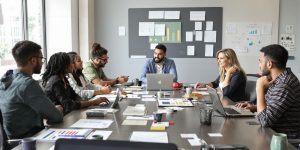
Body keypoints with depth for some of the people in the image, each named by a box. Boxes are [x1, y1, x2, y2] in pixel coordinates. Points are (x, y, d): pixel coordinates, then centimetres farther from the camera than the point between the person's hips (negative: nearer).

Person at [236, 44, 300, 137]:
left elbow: (265, 121, -26)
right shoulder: (279, 79, 4)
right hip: (276, 132, 8)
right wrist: (254, 107, 2)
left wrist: (259, 88, -21)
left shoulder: (284, 86, -26)